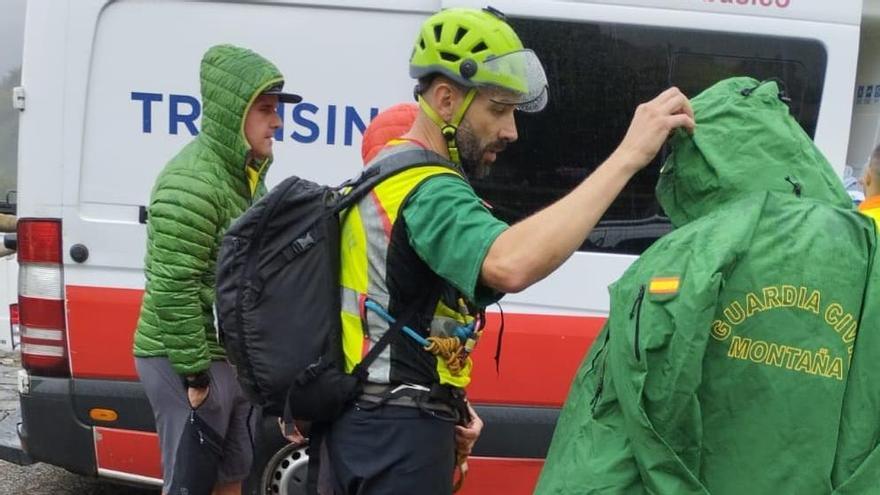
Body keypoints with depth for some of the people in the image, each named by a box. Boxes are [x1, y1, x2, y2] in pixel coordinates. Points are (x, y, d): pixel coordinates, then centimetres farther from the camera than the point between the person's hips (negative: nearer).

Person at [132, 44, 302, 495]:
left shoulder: (246, 171, 10)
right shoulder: (192, 183, -21)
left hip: (238, 358, 9)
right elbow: (172, 290, -25)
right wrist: (194, 371, -21)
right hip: (191, 362, -9)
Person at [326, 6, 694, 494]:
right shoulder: (426, 190, -21)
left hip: (375, 419, 10)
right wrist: (629, 154, -39)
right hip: (399, 432, -10)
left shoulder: (391, 172, 12)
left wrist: (447, 403, 10)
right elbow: (510, 265, -43)